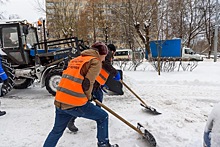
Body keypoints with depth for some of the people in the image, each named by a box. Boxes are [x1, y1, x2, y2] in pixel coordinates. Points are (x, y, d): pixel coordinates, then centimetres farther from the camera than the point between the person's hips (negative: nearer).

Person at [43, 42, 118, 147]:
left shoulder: (76, 59, 19)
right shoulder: (96, 62, -4)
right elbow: (87, 84, -14)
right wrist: (88, 97, 6)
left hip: (59, 102, 8)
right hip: (75, 104, -7)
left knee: (57, 131, 27)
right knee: (103, 117, 14)